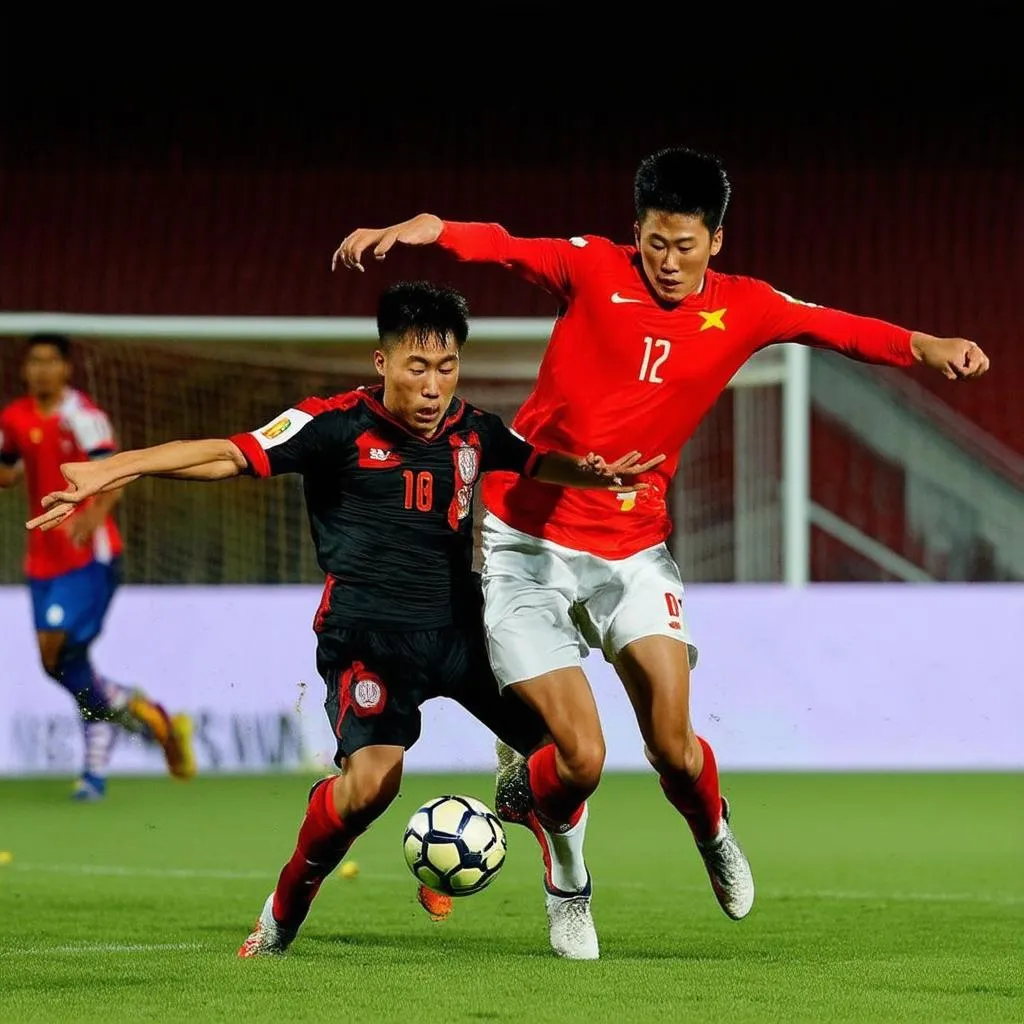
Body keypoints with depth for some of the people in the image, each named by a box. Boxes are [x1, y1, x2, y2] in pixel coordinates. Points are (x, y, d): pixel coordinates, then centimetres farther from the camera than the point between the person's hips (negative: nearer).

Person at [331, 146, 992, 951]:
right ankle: (522, 793, 28)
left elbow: (840, 329, -7)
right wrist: (415, 229, -41)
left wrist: (926, 346, -27)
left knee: (673, 743, -13)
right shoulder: (593, 270, -6)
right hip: (530, 539, -2)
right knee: (581, 757, -9)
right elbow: (502, 246, -21)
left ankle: (713, 835, 23)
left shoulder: (742, 310, 2)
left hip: (634, 545, 2)